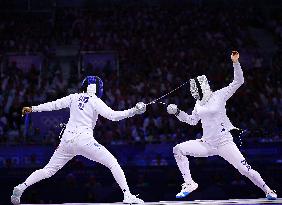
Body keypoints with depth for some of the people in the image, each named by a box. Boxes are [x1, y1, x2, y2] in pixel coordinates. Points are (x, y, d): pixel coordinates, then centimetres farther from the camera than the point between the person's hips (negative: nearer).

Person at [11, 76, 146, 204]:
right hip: (84, 140, -5)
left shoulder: (74, 97, 12)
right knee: (113, 163, 0)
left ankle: (22, 187, 1)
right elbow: (112, 116, -14)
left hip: (67, 140, 5)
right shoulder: (95, 101, -2)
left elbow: (53, 105, 15)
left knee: (49, 170, 15)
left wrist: (33, 109, 23)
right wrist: (133, 111, -16)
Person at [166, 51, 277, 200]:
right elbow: (192, 121, 24)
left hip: (224, 143, -5)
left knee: (245, 170, -9)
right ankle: (189, 184, -2)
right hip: (207, 144, 5)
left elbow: (238, 81, -13)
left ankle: (267, 190, 15)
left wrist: (235, 62, -25)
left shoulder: (219, 96, -7)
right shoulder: (199, 103, 9)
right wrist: (177, 112, 12)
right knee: (178, 150, -8)